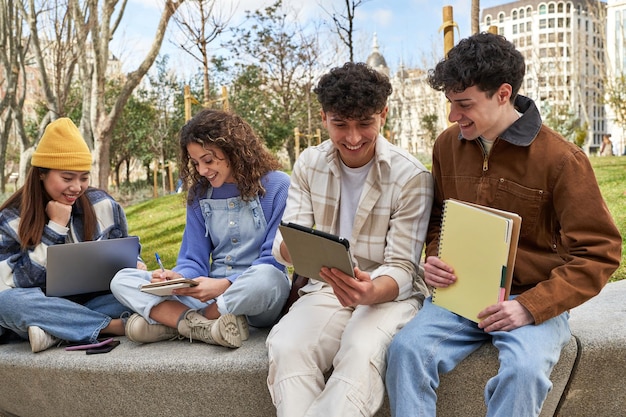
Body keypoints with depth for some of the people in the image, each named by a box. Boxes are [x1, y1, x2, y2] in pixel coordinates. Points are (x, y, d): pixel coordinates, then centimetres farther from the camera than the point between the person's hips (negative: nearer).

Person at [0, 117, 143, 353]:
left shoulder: (102, 205, 2)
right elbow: (19, 284, -15)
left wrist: (135, 267, -12)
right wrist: (56, 227, -17)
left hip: (95, 302, 2)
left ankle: (55, 333, -26)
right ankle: (115, 326, -29)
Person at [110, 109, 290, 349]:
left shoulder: (276, 185, -5)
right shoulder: (199, 194, 10)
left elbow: (275, 259, -9)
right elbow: (193, 259, 7)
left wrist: (223, 285, -22)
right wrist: (179, 279, -17)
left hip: (255, 299, -4)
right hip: (209, 294, 5)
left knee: (266, 276, -41)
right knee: (122, 280, -8)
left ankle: (172, 321, -21)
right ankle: (204, 327, -29)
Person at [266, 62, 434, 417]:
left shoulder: (411, 176, -11)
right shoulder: (309, 164, 1)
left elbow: (401, 269, -11)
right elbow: (284, 243, -4)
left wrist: (370, 293, -36)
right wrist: (294, 248, -31)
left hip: (389, 293, -2)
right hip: (327, 289, 3)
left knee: (362, 353, -36)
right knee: (287, 348, -29)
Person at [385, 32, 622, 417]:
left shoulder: (562, 158, -10)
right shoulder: (447, 145, 4)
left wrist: (531, 307, -19)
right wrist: (434, 258, -2)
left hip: (535, 300, -3)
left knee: (523, 370, -32)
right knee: (406, 348, -24)